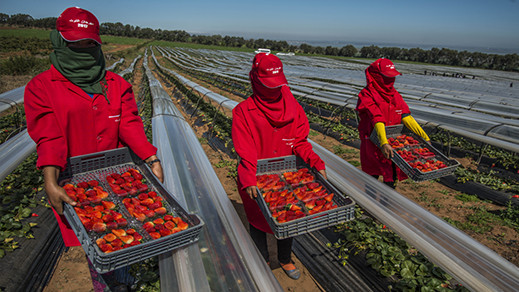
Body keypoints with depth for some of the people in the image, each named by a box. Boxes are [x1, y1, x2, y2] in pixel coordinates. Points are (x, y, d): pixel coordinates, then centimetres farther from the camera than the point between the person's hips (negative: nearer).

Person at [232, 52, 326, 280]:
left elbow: (300, 142, -5)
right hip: (257, 181, -3)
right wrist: (248, 181, -32)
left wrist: (316, 163, -20)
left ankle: (285, 259, 46)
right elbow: (245, 152, -19)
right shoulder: (243, 111, -13)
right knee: (259, 222, 15)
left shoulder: (292, 107, -3)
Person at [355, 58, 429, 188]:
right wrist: (383, 143, -39)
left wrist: (424, 137, -1)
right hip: (374, 147, -6)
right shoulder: (367, 95, -13)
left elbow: (407, 118, 6)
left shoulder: (395, 95, 9)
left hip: (394, 145, 6)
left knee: (392, 180, 14)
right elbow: (377, 120, -27)